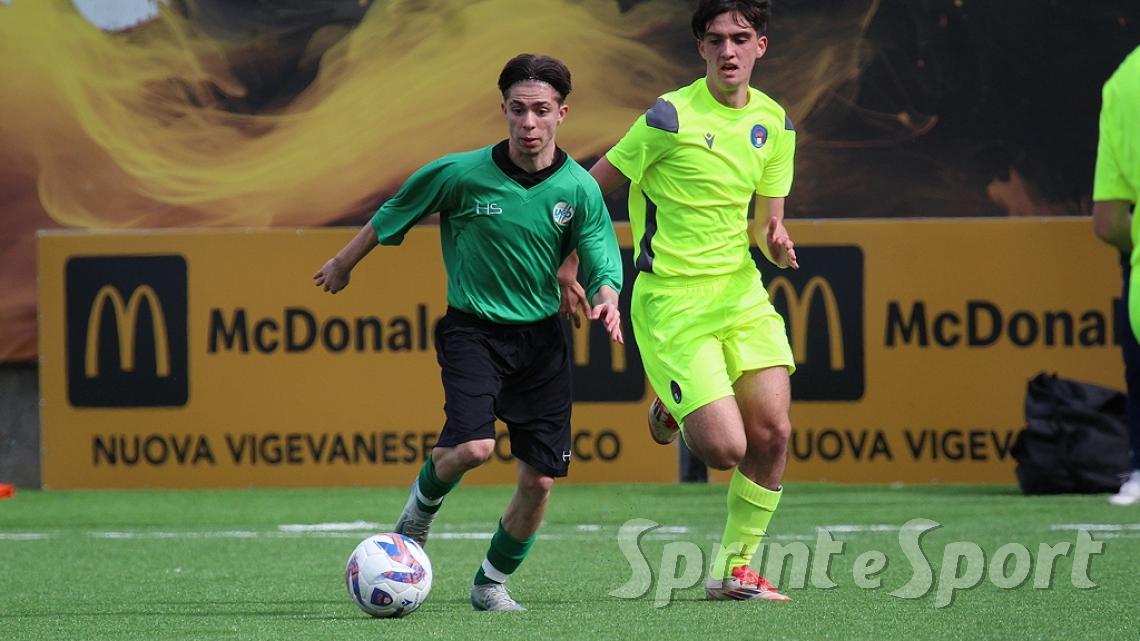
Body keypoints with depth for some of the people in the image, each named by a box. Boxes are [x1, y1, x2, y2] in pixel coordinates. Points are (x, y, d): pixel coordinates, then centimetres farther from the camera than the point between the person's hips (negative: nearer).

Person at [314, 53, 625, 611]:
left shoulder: (579, 189, -7)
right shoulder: (461, 174, -13)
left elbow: (602, 265, -3)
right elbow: (390, 217, 2)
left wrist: (605, 297, -27)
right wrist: (343, 264, 15)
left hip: (542, 335, 3)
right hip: (473, 329, -3)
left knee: (539, 479, 1)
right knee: (473, 447, -26)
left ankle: (491, 584, 24)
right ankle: (425, 499, 10)